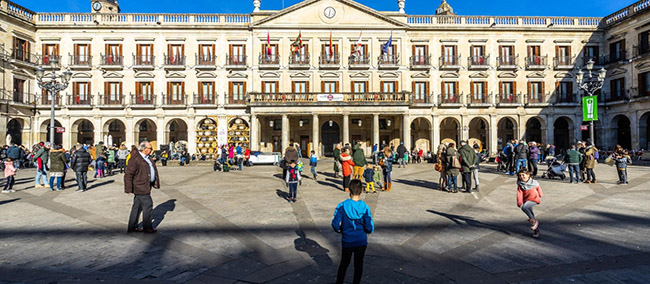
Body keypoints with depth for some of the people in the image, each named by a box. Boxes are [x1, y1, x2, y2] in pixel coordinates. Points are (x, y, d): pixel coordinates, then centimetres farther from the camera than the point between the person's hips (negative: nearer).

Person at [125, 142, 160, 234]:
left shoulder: (146, 158, 15)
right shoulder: (135, 159, -16)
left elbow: (153, 170, 24)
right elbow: (128, 174, -17)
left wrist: (155, 183, 21)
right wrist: (128, 189, -18)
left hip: (145, 186, 10)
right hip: (140, 187, -10)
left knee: (138, 206, 15)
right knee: (148, 204, -6)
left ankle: (132, 227, 25)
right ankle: (147, 227, 6)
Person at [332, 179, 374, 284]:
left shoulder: (342, 206, -16)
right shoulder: (365, 207, -14)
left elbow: (335, 224, -13)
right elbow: (370, 228, -14)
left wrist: (340, 230, 8)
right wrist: (365, 230, 8)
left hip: (347, 241, 0)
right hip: (361, 241, 0)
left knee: (344, 264, 21)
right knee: (358, 264, 18)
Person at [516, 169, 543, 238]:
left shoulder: (534, 182, -7)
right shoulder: (520, 185, -4)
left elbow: (538, 188, 14)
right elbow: (519, 194, -12)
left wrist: (540, 195, 31)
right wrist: (519, 203, -23)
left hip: (534, 199, -4)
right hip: (526, 200, 4)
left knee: (524, 207, -28)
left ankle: (534, 221, -12)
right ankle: (536, 230, 26)